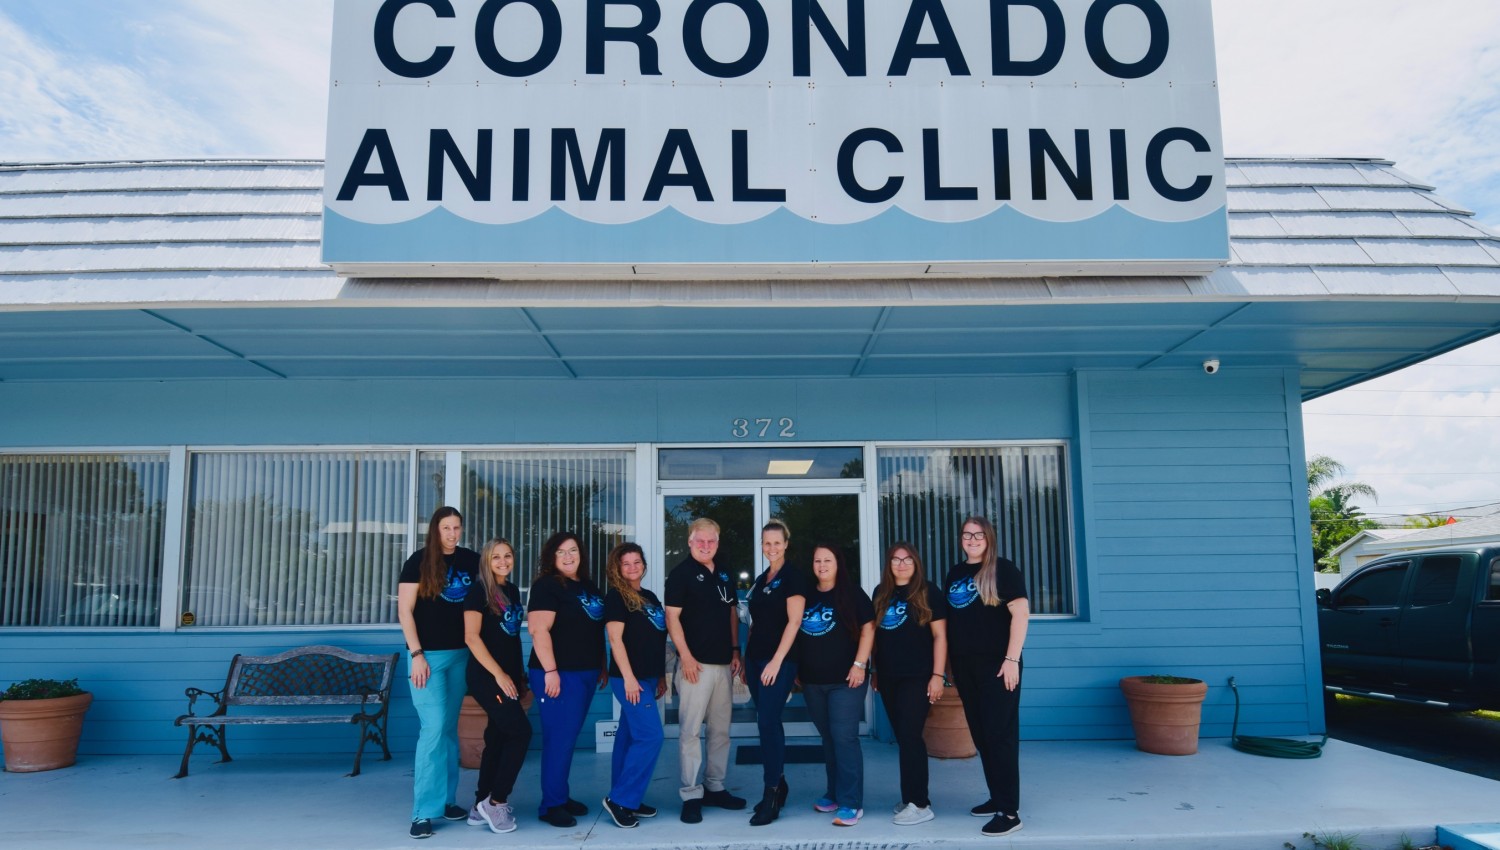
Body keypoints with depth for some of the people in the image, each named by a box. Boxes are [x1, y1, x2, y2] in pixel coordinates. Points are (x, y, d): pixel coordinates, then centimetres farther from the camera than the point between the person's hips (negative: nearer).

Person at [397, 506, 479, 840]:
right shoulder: (419, 561, -5)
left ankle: (446, 799, 20)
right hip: (428, 654, -4)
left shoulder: (471, 560, 5)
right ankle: (424, 811, -4)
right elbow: (404, 611, -7)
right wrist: (416, 655, -13)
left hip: (461, 654, 4)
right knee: (434, 728, -10)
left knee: (450, 729, 10)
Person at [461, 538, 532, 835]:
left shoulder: (512, 590, 13)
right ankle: (496, 801, -2)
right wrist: (498, 674, -17)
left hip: (509, 675, 7)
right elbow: (471, 637, -15)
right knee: (521, 731, -13)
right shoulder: (479, 590, -8)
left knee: (498, 737, 9)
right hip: (486, 676, -7)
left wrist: (519, 675, 15)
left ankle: (481, 806, 17)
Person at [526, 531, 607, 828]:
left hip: (586, 673, 8)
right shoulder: (546, 586, -9)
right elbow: (539, 630, -18)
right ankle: (551, 805, 3)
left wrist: (602, 666, 20)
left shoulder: (589, 587, 15)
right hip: (559, 673, -8)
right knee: (559, 737, -5)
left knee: (569, 736, 14)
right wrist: (550, 671, -23)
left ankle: (562, 796, 23)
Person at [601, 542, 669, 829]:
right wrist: (628, 677, -19)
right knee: (651, 737, -13)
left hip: (648, 677, 8)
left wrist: (662, 676, 19)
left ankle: (627, 801, 17)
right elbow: (615, 639, -14)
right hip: (631, 678, -8)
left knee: (630, 737, 11)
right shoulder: (616, 597, -7)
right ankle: (619, 799, -5)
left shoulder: (650, 597, 16)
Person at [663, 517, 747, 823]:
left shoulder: (724, 576, 14)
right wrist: (686, 656, -17)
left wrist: (735, 651, 11)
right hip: (696, 663, -7)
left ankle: (715, 788, 23)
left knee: (721, 729, 13)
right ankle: (690, 795, 1)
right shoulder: (681, 574, -6)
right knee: (690, 730, -5)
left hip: (724, 664, 7)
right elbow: (672, 617, -11)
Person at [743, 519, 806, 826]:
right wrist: (747, 658, 14)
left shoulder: (792, 578, -7)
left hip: (779, 661, -7)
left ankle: (771, 795, -2)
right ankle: (778, 785, 22)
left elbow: (794, 621, -14)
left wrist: (776, 661, -19)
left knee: (768, 723, -9)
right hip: (755, 659, 7)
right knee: (770, 723, 12)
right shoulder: (759, 580, 15)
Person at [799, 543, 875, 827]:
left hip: (845, 679, -5)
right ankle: (834, 793, 25)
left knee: (844, 738, -8)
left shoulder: (852, 593, -2)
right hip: (812, 680, 5)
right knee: (828, 738, 14)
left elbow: (868, 628, -6)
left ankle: (851, 803, -3)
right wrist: (795, 670, 13)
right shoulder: (806, 595, 10)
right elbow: (797, 634, 17)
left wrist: (860, 664, -14)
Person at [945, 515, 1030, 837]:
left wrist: (1012, 659, -17)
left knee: (1000, 735, -5)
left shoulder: (1003, 569, -5)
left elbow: (1021, 614, -11)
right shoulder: (955, 573, 13)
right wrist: (949, 662, 14)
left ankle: (1009, 811, -2)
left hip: (996, 665, -6)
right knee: (981, 736, 12)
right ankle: (997, 798, 24)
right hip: (965, 667, 6)